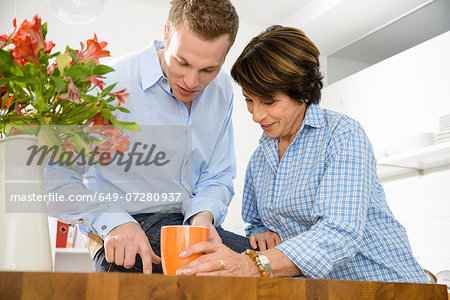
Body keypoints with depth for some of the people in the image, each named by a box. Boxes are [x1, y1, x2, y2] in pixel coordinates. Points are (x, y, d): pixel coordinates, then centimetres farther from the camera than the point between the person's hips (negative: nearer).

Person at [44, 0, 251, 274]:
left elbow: (218, 176, 10)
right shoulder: (112, 85, -15)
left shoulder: (221, 88, 5)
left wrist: (203, 215, -13)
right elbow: (52, 176, -14)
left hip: (189, 222, 6)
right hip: (122, 240, -6)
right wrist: (113, 222, -29)